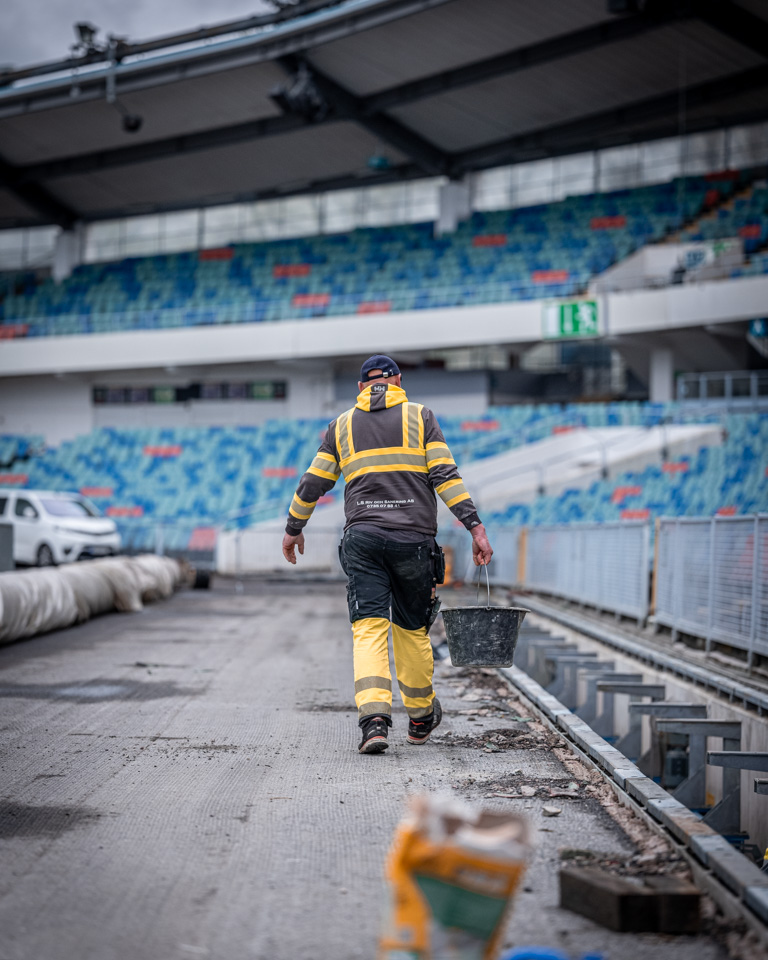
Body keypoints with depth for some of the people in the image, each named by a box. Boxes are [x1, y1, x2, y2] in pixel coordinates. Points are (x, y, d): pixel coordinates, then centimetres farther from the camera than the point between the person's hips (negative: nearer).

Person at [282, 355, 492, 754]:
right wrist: (475, 527, -6)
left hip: (362, 539, 0)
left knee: (369, 629, -4)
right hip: (415, 540, 0)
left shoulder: (342, 425, 12)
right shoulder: (420, 416, 7)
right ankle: (421, 716, 30)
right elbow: (445, 475, -4)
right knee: (411, 628, 14)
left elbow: (313, 483, 13)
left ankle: (374, 719, -23)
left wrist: (293, 528, 27)